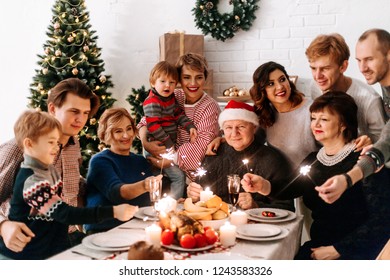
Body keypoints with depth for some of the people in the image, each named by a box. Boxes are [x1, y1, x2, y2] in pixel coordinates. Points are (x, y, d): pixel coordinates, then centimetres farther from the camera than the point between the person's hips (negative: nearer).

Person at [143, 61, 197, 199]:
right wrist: (169, 144, -20)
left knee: (182, 175, 17)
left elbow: (179, 114, 12)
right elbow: (153, 126, -22)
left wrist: (190, 127, -5)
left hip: (170, 145, 9)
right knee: (178, 176, -12)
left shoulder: (171, 97, 9)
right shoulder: (152, 102, -18)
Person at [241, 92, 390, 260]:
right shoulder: (312, 161, 9)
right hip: (317, 247, 5)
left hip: (358, 252, -5)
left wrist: (336, 250, -12)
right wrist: (263, 186, -25)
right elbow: (286, 192, -4)